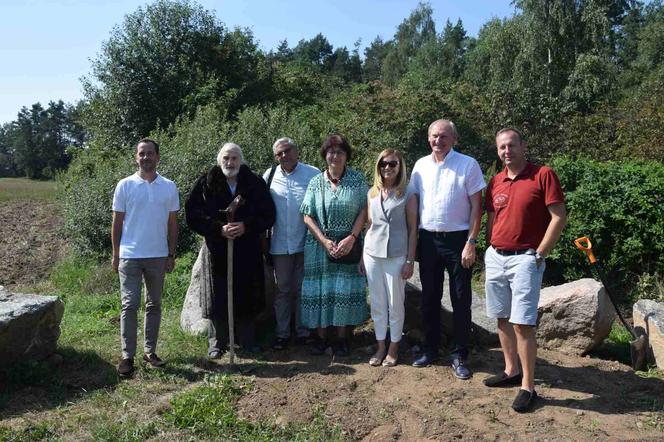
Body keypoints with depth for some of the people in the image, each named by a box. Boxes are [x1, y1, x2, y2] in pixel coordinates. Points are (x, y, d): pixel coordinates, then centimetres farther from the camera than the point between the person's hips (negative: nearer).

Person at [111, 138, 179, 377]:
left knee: (154, 304, 11)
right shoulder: (125, 185, -2)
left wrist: (171, 255, 4)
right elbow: (117, 222, 2)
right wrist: (115, 254, 1)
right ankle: (127, 355, 7)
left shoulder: (169, 187, 3)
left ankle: (150, 350, 22)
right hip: (130, 256, -2)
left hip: (158, 256, 2)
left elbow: (172, 223, 6)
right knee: (129, 305, -2)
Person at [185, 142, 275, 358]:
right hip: (217, 250, -1)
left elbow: (268, 215, 3)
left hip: (248, 251, 2)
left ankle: (248, 340, 25)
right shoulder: (206, 184, 1)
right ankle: (216, 343, 19)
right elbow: (193, 215, -3)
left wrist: (246, 226, -13)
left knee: (247, 296, 8)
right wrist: (219, 228, -15)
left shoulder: (255, 183, 4)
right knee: (218, 298, 3)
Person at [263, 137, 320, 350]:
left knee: (303, 290, 10)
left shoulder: (313, 174, -6)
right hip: (279, 244, 2)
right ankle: (282, 333, 24)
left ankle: (303, 332, 24)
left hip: (305, 243, -2)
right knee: (282, 290, 12)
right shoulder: (270, 176, 1)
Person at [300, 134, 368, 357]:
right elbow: (308, 216, -1)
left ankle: (341, 338, 17)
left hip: (348, 245, -1)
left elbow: (364, 210, -4)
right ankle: (321, 337, 18)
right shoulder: (316, 182, 2)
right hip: (319, 245, 1)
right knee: (320, 289, 4)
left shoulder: (357, 179, -1)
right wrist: (325, 242, -11)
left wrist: (351, 238, -14)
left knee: (345, 290, 3)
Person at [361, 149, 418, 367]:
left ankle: (393, 349, 20)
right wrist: (362, 255, 9)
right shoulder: (372, 193, 9)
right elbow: (369, 225, 12)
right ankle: (380, 347, 23)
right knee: (377, 304, 10)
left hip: (396, 256, -4)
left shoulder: (407, 194, -2)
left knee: (395, 304, 5)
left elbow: (412, 229, -3)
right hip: (372, 254, 4)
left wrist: (410, 260, -7)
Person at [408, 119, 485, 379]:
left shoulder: (468, 165, -6)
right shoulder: (421, 165, 6)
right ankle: (430, 349, 28)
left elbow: (476, 206, -6)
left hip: (457, 239, -4)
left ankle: (459, 356, 17)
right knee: (429, 297, 13)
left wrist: (471, 242, -12)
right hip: (427, 239, 4)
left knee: (461, 300, 3)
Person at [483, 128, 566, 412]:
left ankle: (528, 386, 5)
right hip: (495, 257, 6)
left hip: (524, 259, -6)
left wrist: (539, 254, -11)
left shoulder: (543, 175, -7)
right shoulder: (495, 181, 10)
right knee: (502, 319, 13)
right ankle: (511, 371, 28)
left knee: (522, 323, -7)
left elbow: (559, 216, -10)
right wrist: (490, 250, 9)